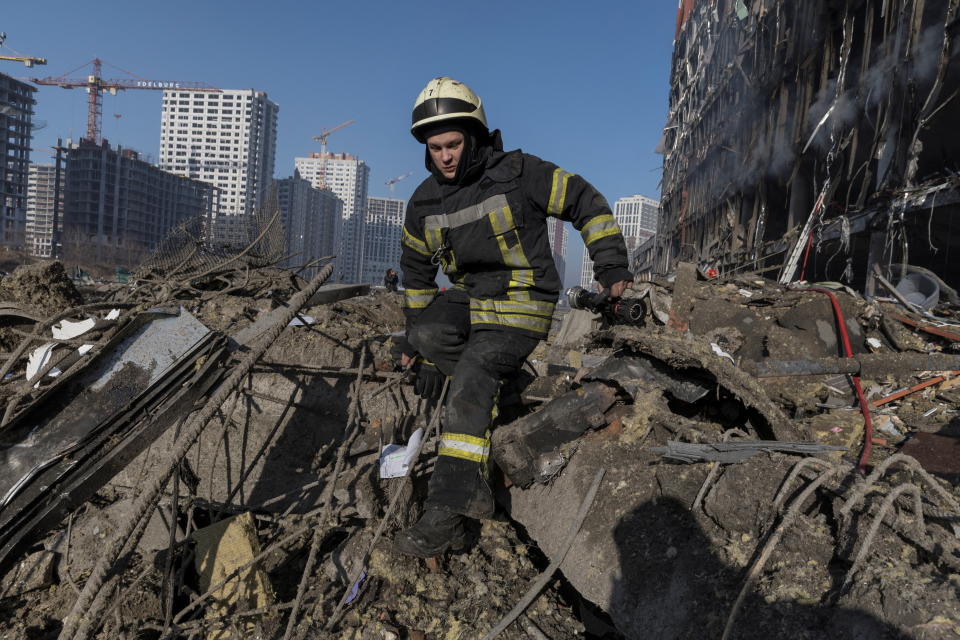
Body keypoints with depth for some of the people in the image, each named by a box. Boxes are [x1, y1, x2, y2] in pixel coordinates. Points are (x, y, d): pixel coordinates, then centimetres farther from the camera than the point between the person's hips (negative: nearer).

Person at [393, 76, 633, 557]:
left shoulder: (517, 174, -10)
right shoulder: (425, 202, 6)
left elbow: (586, 202, -2)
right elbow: (416, 268, 18)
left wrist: (611, 264, -6)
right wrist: (413, 330, 18)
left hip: (523, 305, -6)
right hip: (468, 299, 6)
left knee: (471, 373, -26)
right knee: (427, 336, -24)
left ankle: (448, 509, -23)